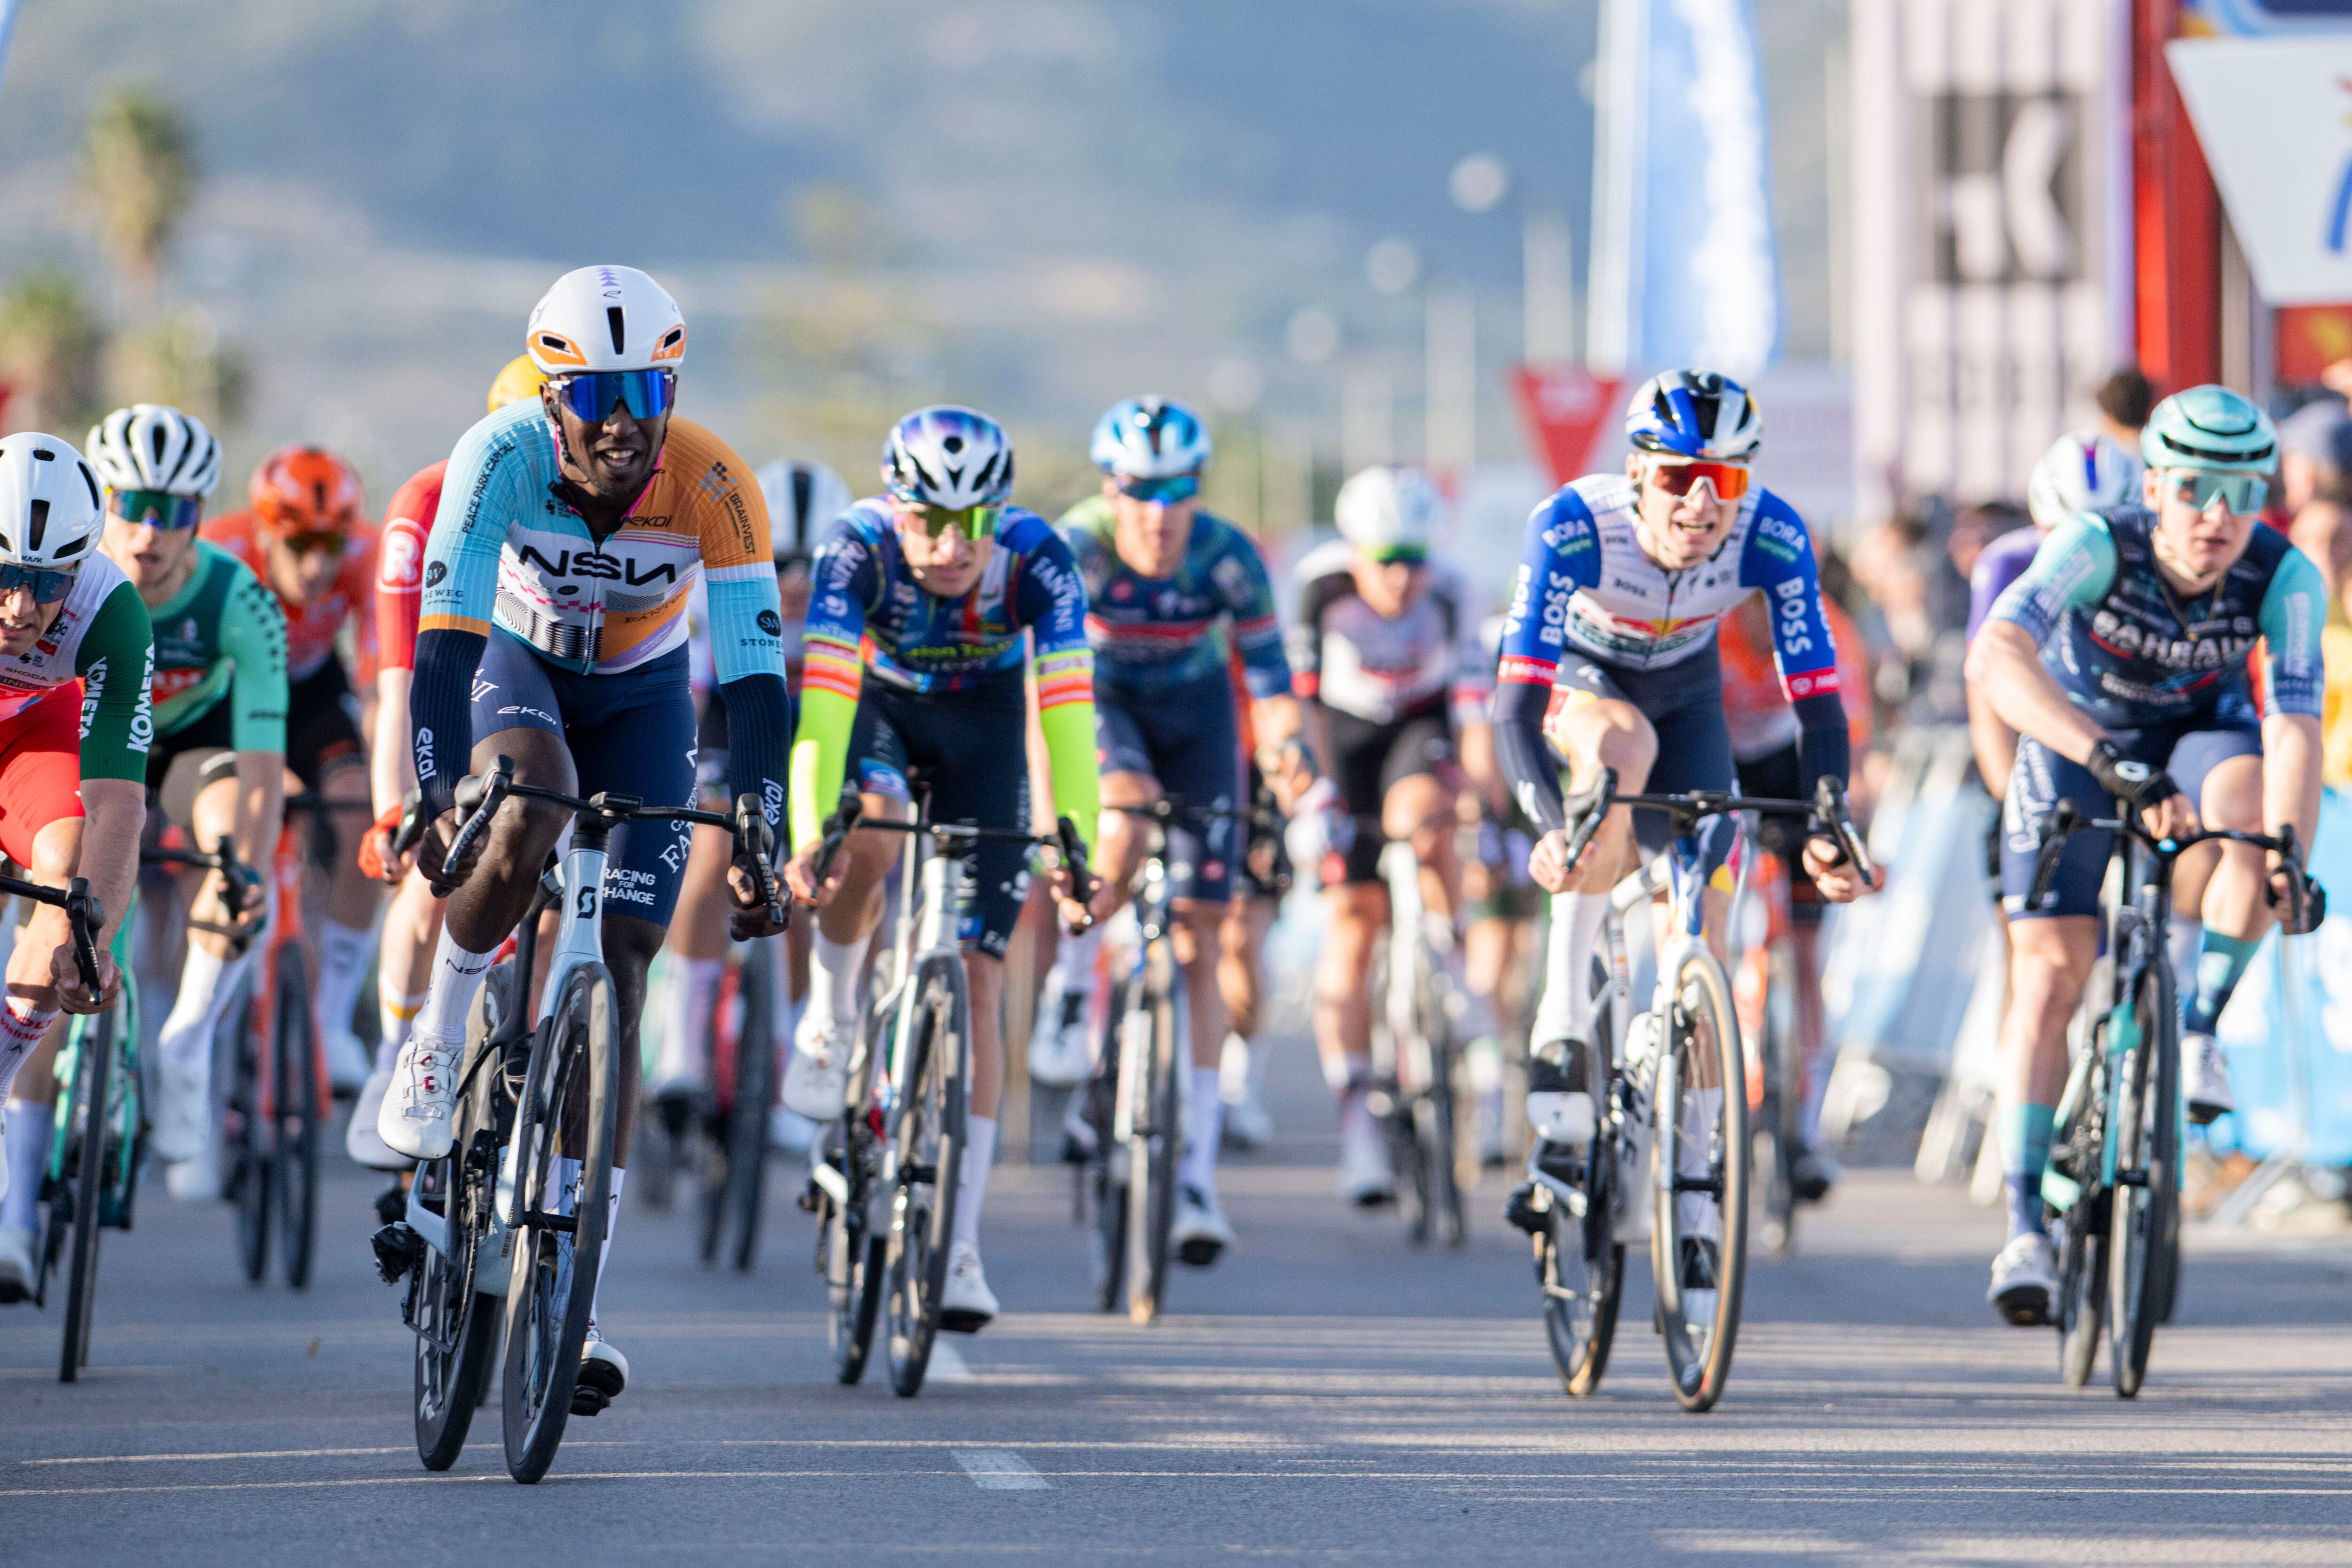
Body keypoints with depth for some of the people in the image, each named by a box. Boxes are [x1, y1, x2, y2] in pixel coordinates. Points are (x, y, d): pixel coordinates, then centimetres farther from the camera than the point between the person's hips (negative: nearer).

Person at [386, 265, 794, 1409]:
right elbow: (447, 627, -37)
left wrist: (756, 837, -43)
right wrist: (436, 792, -50)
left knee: (617, 970, -9)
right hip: (514, 665, -1)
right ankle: (435, 1042, -11)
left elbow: (754, 669, -32)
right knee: (531, 813, -37)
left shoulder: (713, 484, -30)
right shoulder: (502, 454, -31)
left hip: (641, 697, 1)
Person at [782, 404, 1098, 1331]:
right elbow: (824, 693, -39)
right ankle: (830, 1023, -7)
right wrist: (808, 830, -51)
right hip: (877, 708, -1)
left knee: (976, 980, -7)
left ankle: (960, 1246, -4)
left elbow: (1068, 708, -34)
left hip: (982, 728, 1)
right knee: (866, 844, -37)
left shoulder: (1037, 560, -30)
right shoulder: (858, 548, -32)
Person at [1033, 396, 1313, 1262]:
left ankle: (1196, 1172, -4)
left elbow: (1269, 679, -21)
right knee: (1128, 825, -36)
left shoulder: (1228, 560, -26)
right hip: (1101, 700, -1)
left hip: (1193, 708, 1)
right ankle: (1070, 991, -8)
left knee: (1199, 940, -5)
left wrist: (1285, 745, -41)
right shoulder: (1073, 548, -29)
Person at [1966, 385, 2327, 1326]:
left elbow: (2294, 721, -36)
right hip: (2077, 738, -1)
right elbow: (1995, 658, -48)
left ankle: (2198, 1029, -12)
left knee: (2252, 809, -34)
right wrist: (2116, 764, -61)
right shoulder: (2096, 546, -33)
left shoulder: (2284, 578, -28)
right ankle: (2025, 1225, -6)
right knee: (2048, 977, -13)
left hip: (2202, 734, 1)